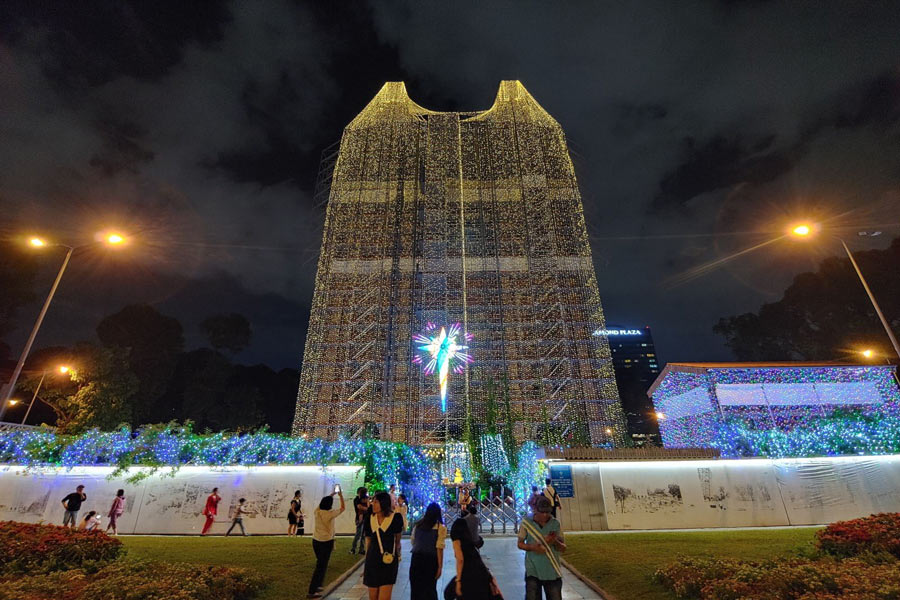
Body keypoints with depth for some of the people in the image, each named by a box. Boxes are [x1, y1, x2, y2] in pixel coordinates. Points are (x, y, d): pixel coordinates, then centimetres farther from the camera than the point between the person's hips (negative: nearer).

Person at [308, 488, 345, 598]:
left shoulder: (317, 511, -4)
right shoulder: (331, 513, -19)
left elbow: (324, 502, 18)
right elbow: (343, 508, -3)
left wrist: (332, 494, 27)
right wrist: (341, 496, 9)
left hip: (316, 541, 7)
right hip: (326, 542, -7)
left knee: (321, 564, 25)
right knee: (321, 566, 4)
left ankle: (316, 585, 33)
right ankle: (312, 591, 5)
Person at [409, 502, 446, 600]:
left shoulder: (417, 525, 6)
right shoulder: (441, 528, -7)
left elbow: (413, 541, 13)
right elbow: (439, 548, -11)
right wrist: (440, 566, -6)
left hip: (416, 558, 3)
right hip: (430, 560, -3)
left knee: (415, 588, 16)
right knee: (430, 589, 13)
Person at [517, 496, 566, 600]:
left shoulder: (555, 524, -3)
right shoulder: (526, 522, -8)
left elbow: (563, 548, 2)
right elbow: (520, 544, 0)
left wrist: (555, 542, -20)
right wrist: (532, 547, -20)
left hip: (553, 572, 2)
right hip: (533, 571, -2)